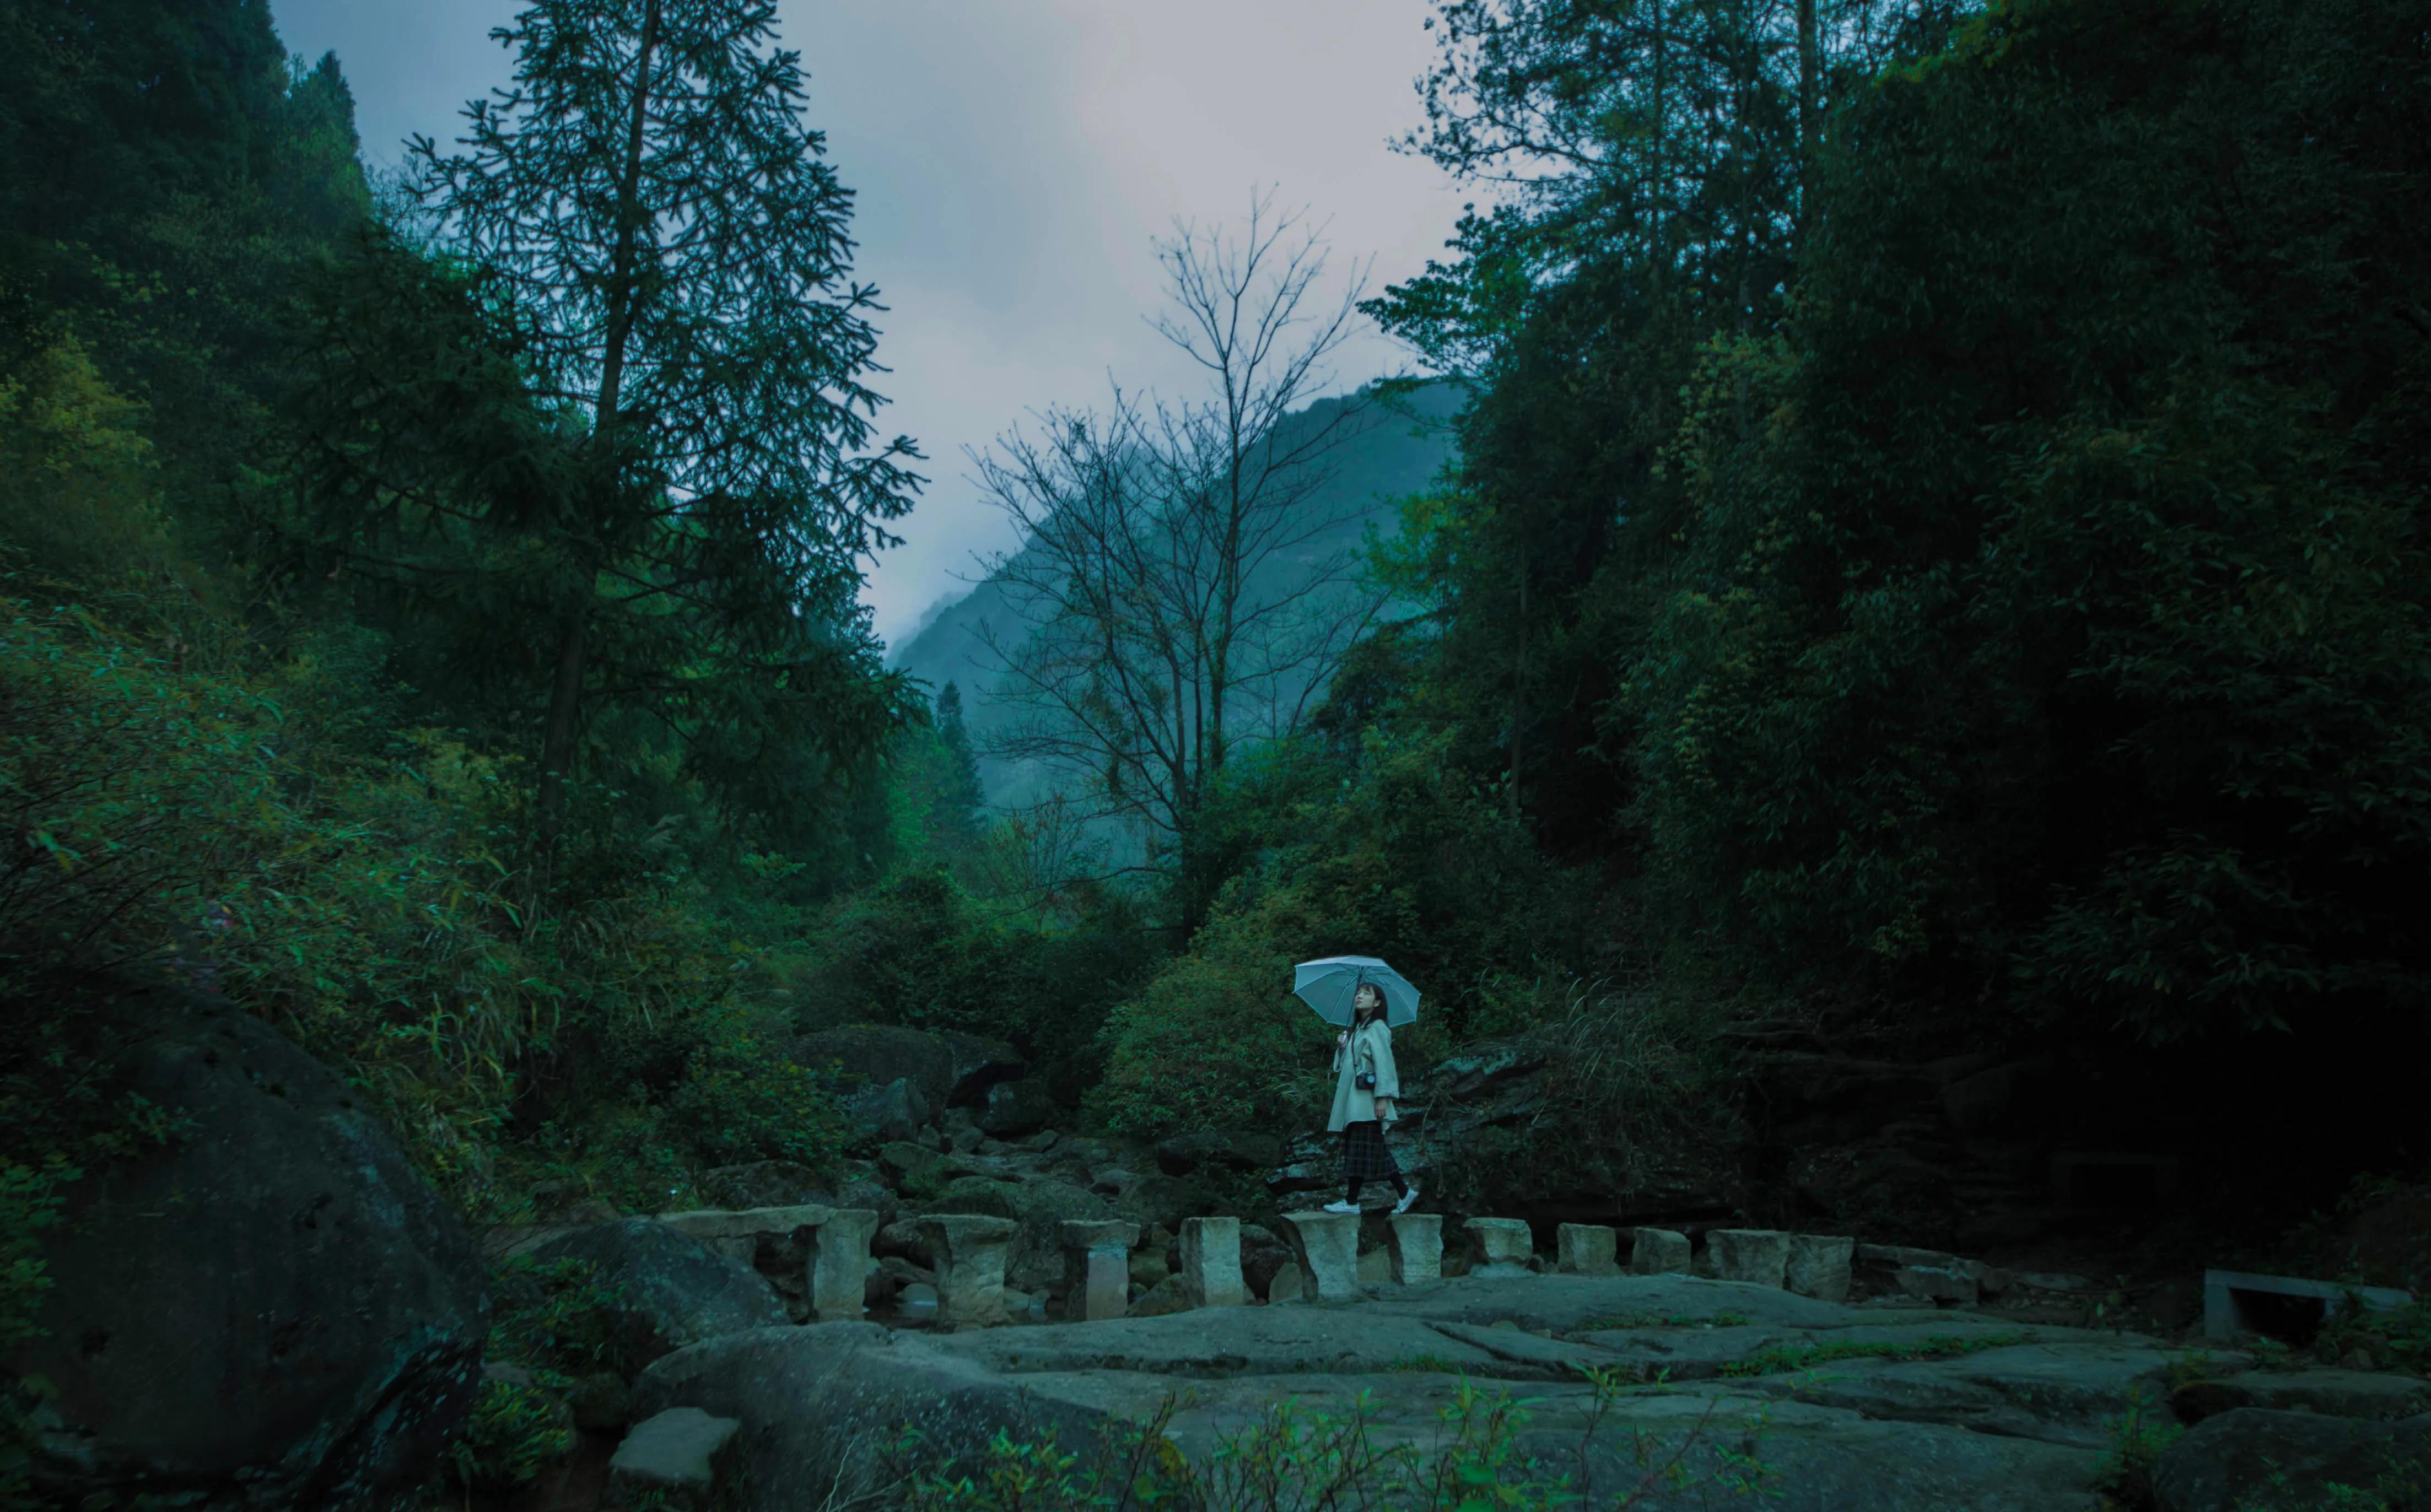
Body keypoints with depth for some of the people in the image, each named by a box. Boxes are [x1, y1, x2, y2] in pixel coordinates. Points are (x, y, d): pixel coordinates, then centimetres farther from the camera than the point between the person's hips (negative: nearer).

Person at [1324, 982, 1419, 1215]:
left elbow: (1384, 1063, -15)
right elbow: (1345, 1064, 23)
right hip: (1355, 1100, 9)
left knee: (1360, 1149, -7)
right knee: (1376, 1151, 7)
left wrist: (1383, 1097, -21)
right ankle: (1405, 1192, 12)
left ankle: (1351, 1202, -5)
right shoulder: (1357, 1029, 20)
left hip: (1367, 1099, -9)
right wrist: (1342, 1045, 4)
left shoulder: (1377, 1028, -7)